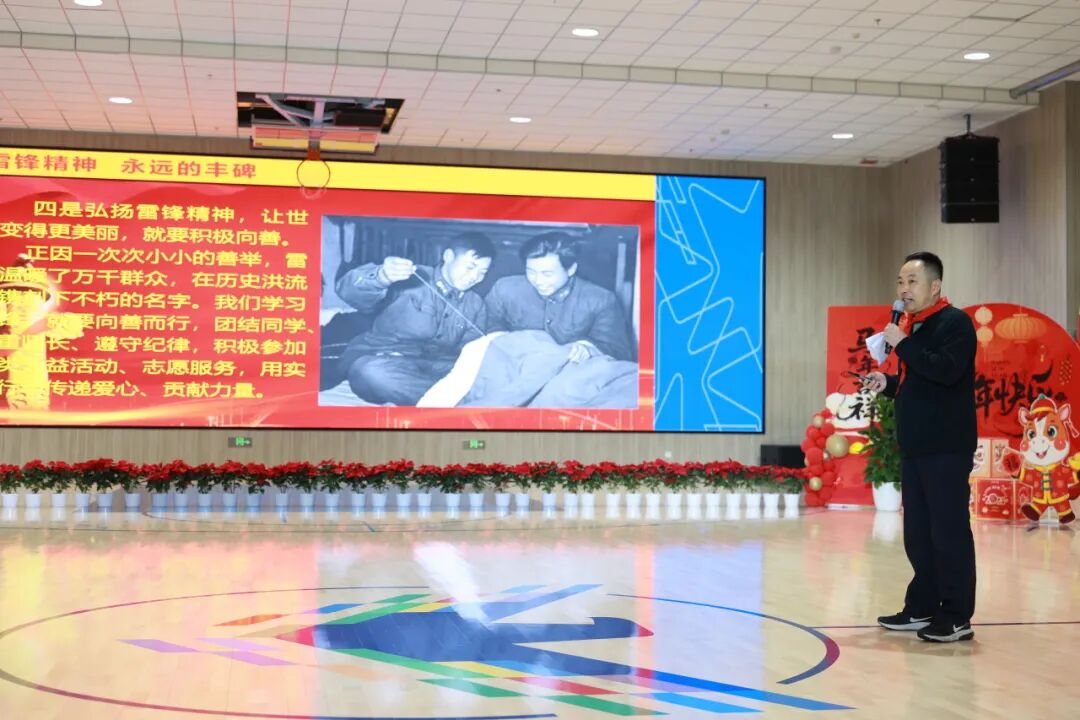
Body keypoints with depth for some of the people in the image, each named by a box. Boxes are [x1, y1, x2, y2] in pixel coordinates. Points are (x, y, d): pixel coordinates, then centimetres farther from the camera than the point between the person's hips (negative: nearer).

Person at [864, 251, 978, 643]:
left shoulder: (955, 322, -9)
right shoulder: (910, 326, 18)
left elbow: (946, 372, -24)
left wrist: (902, 345, -18)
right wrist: (888, 383, 8)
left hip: (947, 448, -9)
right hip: (914, 446, 9)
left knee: (949, 530, -5)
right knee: (917, 531, 11)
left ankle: (956, 617, 1)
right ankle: (922, 607, 19)